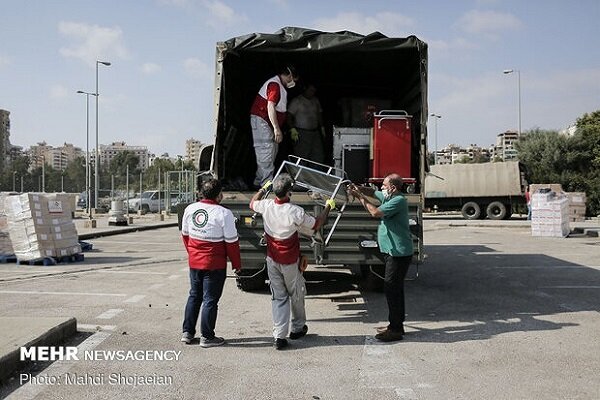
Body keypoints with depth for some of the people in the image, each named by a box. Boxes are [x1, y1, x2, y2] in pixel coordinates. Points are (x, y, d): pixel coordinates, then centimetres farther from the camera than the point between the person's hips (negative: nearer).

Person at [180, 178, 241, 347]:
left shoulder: (190, 209, 1)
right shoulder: (223, 213, -17)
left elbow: (185, 234, 12)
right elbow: (232, 242, -12)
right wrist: (237, 264, 0)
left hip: (194, 262, 6)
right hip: (215, 264, -6)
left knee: (194, 296, 19)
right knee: (210, 300, 5)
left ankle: (187, 332, 25)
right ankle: (207, 337, 13)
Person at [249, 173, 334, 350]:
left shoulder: (266, 206, -11)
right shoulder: (296, 212, -23)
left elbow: (252, 203, 14)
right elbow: (316, 224, -7)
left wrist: (264, 188, 27)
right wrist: (328, 206, 7)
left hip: (272, 260, 4)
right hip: (290, 262, -3)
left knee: (278, 297, 10)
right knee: (296, 295, 18)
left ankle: (279, 336, 5)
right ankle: (298, 328, 35)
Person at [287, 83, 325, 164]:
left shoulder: (316, 100, 14)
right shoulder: (297, 101, -5)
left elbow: (319, 114, 24)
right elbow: (289, 115, -10)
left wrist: (322, 127, 18)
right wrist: (293, 129, -19)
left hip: (315, 132, 6)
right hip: (301, 133, -6)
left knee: (319, 157, 3)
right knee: (302, 157, -8)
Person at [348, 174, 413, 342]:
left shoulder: (398, 201, -18)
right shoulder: (390, 197, 11)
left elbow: (376, 212, -26)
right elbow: (373, 192, 23)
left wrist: (360, 197, -15)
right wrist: (358, 188, 4)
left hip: (399, 253, -10)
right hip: (393, 251, 10)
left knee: (391, 289, -8)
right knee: (394, 289, 16)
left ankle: (395, 330, -2)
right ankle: (396, 325, 26)